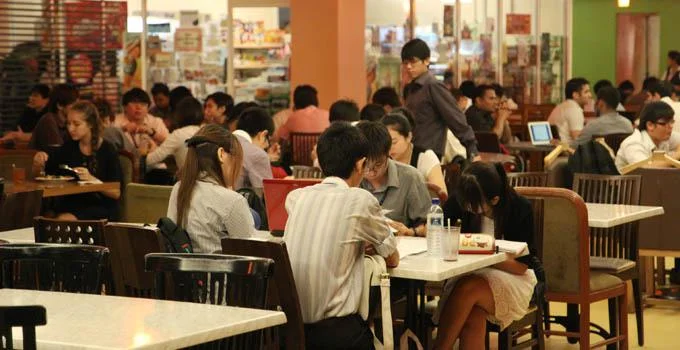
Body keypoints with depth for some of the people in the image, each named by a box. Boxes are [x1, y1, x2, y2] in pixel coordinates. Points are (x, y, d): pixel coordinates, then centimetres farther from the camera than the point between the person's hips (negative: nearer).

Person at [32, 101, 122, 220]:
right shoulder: (69, 147, 10)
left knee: (64, 220, -32)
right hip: (69, 205, 5)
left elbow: (116, 193, -7)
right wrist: (39, 161, -4)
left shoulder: (107, 150, -3)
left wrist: (92, 179, -22)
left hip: (101, 208, -4)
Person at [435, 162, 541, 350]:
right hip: (471, 274, 3)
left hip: (514, 278, -2)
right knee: (472, 317, -34)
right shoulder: (462, 202, -3)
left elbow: (521, 266, -13)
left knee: (468, 289, -35)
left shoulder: (520, 208, -13)